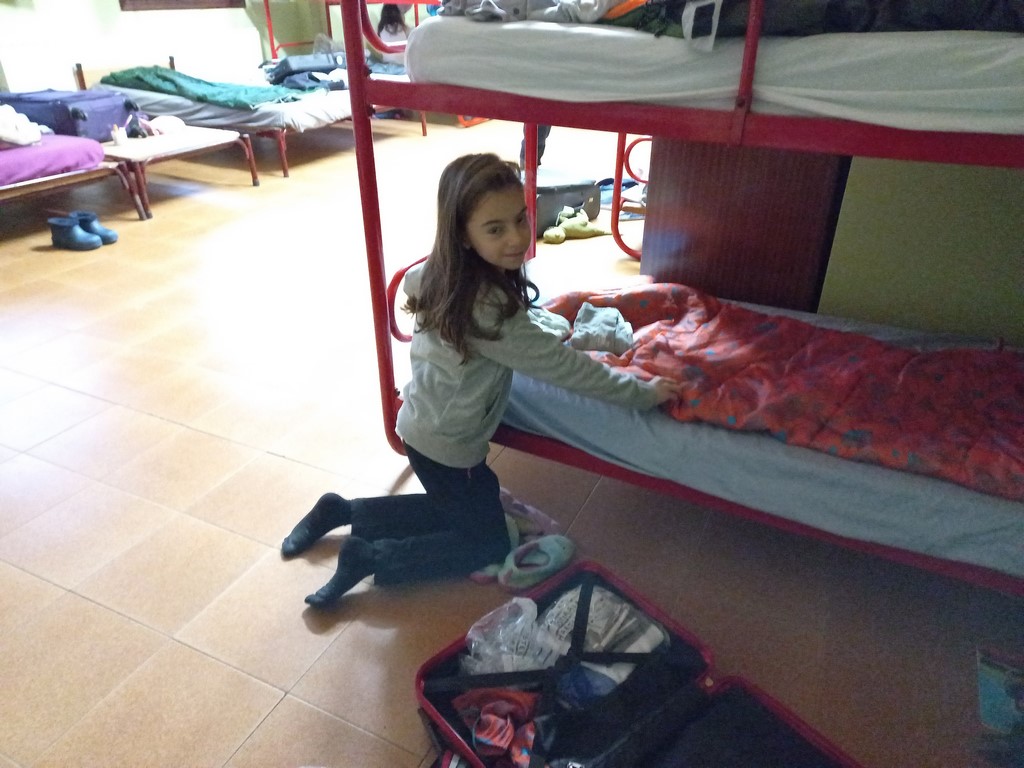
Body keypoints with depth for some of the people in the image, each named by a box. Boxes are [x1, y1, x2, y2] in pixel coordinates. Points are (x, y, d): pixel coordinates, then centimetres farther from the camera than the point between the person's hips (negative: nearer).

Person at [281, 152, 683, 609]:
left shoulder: (442, 274, -8)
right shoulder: (489, 311, -33)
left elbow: (412, 280, 16)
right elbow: (561, 365, -25)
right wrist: (644, 393, -13)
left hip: (422, 424, 8)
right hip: (449, 448, -8)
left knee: (459, 512, 30)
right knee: (491, 546, 13)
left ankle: (342, 511, 27)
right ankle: (371, 557, 9)